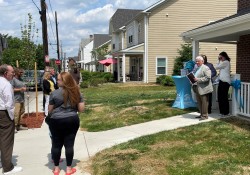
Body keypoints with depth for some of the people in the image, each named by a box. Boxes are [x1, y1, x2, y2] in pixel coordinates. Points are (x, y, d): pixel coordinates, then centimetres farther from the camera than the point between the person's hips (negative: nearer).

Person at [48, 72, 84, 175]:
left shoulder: (55, 93, -9)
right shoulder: (76, 92, -1)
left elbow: (50, 110, -2)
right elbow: (81, 109, 1)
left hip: (57, 121, -2)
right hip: (72, 120, 2)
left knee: (56, 144, 10)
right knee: (69, 144, 8)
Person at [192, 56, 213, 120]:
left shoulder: (206, 68, -9)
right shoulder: (197, 68, 18)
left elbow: (207, 78, -19)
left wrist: (198, 79, -23)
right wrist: (193, 79, 8)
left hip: (203, 89, -9)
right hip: (197, 89, 9)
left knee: (204, 102, -2)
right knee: (199, 102, 13)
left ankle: (205, 115, 6)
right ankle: (201, 114, 23)